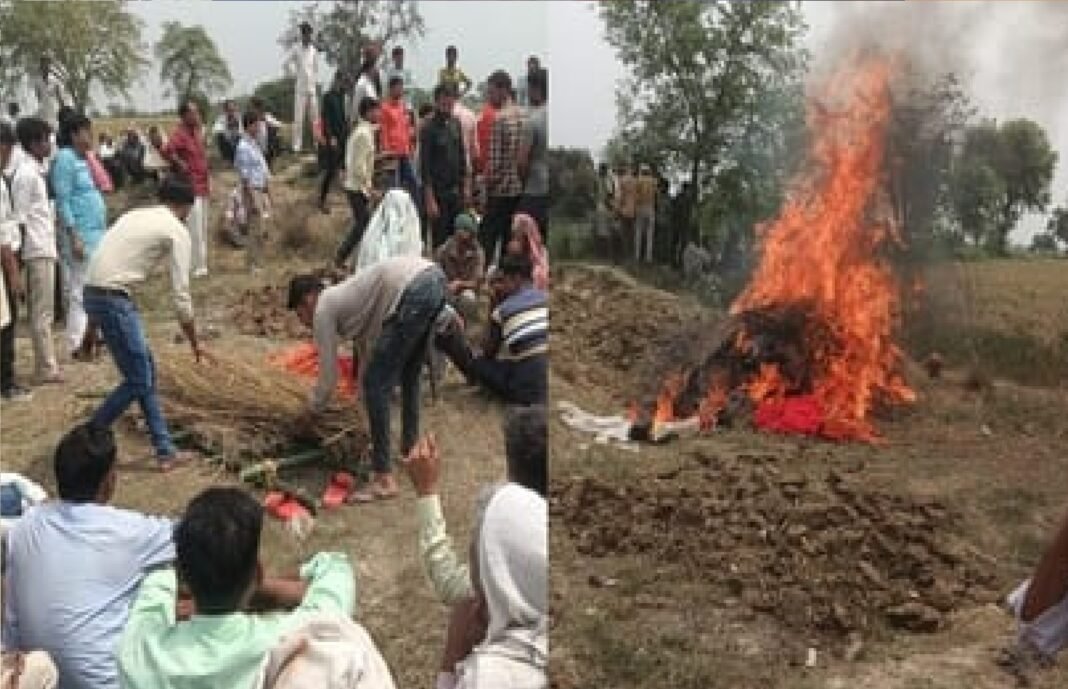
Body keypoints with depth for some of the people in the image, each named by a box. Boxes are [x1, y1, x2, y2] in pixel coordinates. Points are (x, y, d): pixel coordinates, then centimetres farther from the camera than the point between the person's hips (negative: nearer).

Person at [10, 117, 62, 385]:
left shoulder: (38, 171, 13)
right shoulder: (26, 174, -14)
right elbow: (20, 218, -15)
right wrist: (23, 255, -15)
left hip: (46, 248, 9)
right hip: (37, 251, -9)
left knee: (44, 310, 13)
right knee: (42, 312, -4)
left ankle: (47, 363, 20)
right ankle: (46, 368, 2)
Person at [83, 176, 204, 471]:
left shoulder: (134, 216, 22)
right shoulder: (177, 231, -1)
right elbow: (180, 295, -4)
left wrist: (94, 328, 26)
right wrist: (194, 343, 7)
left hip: (93, 294, 9)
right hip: (113, 299, -9)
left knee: (145, 370, 16)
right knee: (138, 380, 1)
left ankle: (165, 450, 20)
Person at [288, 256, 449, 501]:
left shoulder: (323, 311, 10)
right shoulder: (342, 298, 32)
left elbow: (329, 377, 12)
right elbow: (367, 352, 41)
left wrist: (310, 414, 28)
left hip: (414, 291, -10)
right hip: (434, 279, 10)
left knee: (376, 385, 0)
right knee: (409, 376, 28)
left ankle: (384, 478, 2)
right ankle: (410, 448, 42)